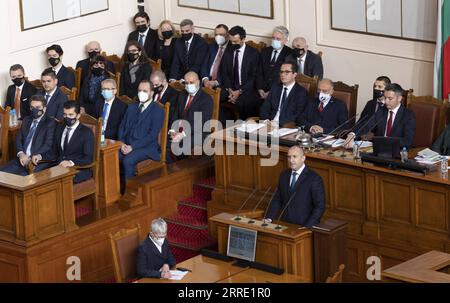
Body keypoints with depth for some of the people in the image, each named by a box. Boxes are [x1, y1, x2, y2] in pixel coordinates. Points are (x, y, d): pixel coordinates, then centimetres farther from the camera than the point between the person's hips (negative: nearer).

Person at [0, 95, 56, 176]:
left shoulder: (50, 123, 1)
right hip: (23, 159, 6)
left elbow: (48, 145, -8)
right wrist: (21, 154, -6)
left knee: (23, 175, -33)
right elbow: (18, 139, 15)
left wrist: (31, 158, -17)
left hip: (38, 160, -6)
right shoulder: (26, 120, 21)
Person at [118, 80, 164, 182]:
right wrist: (122, 143, -4)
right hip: (127, 145, 5)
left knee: (128, 160, -33)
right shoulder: (131, 107, 19)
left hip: (146, 147, -5)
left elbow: (152, 135, -11)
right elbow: (122, 127, 16)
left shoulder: (158, 111, -1)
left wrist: (133, 147, -18)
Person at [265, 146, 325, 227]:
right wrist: (269, 218, 0)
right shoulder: (284, 175, 11)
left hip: (303, 226, -4)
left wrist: (307, 227, -16)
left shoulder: (314, 179, -7)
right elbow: (277, 200, 15)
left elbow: (320, 206, -8)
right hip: (285, 225, 4)